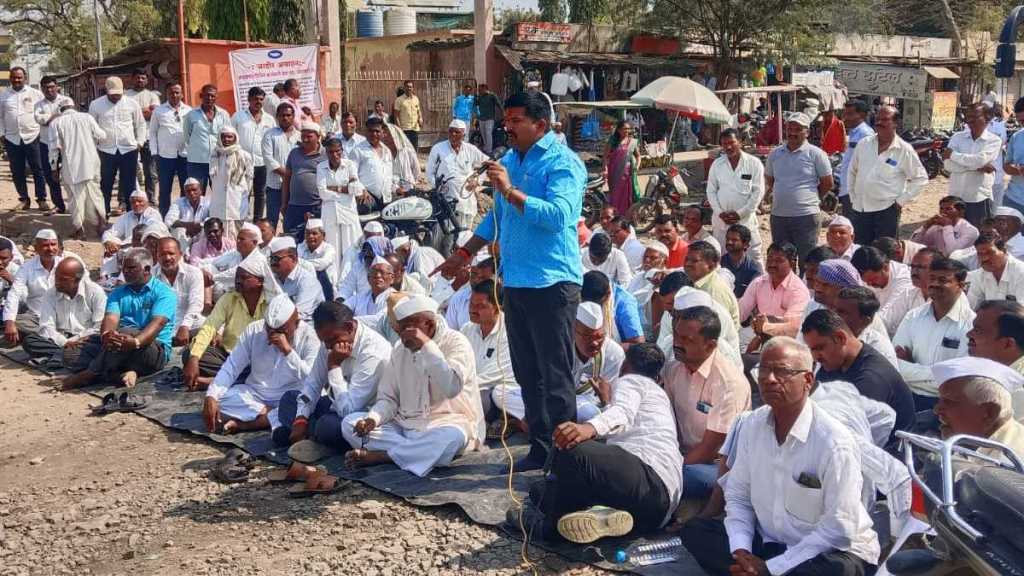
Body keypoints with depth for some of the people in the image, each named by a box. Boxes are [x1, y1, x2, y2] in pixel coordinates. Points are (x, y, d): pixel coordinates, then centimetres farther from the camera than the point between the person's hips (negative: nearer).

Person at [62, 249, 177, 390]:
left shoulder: (164, 292, 0)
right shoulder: (118, 293, 17)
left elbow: (158, 323, -18)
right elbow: (111, 318, -3)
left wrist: (135, 341, -37)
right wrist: (106, 335, -28)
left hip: (155, 350, -6)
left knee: (125, 332, -32)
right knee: (92, 341, -17)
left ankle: (88, 375, -26)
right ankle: (118, 375, -37)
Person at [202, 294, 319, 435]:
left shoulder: (309, 336, -11)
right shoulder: (254, 330, -3)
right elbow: (231, 367, -5)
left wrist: (288, 350, -29)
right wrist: (211, 397, -20)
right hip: (254, 393, 2)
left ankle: (242, 424, -22)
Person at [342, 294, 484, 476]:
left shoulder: (455, 342, -8)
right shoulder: (400, 350, 10)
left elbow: (451, 388, -24)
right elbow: (388, 398, 10)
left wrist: (427, 345, -24)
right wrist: (373, 418, -12)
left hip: (446, 423, -5)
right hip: (405, 424, 6)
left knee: (450, 437, -40)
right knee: (350, 422, -11)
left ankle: (379, 456, -26)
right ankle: (422, 452, -25)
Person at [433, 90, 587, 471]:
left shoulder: (562, 162, -8)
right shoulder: (509, 160, 17)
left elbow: (558, 215, -24)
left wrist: (510, 191, -23)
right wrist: (465, 254, 24)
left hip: (551, 282, -8)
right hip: (516, 281, 8)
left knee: (555, 375, -5)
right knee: (527, 372, 12)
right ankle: (541, 447, 21)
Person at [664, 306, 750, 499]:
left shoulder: (729, 380, -18)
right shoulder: (673, 368, 3)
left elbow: (710, 448, -16)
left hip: (719, 463, -5)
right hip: (686, 457, 5)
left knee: (692, 476, -38)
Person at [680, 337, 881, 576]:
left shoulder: (834, 442, -21)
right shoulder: (752, 425, -1)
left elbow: (839, 529, -22)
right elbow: (737, 496, 6)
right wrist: (741, 551, -12)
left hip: (833, 551, -5)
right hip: (769, 543, 5)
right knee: (694, 531, -9)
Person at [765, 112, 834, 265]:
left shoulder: (816, 154, -4)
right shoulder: (775, 153, 9)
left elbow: (827, 183, 2)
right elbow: (769, 179, 23)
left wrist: (809, 198, 9)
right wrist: (781, 196, 14)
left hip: (805, 216, -5)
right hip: (778, 215, 5)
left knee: (807, 262, 0)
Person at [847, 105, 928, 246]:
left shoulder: (904, 150, -5)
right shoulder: (864, 144, 7)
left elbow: (920, 178, -1)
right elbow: (852, 171, 17)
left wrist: (901, 200, -6)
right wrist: (853, 197, 12)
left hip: (887, 209, -4)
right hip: (859, 209, 4)